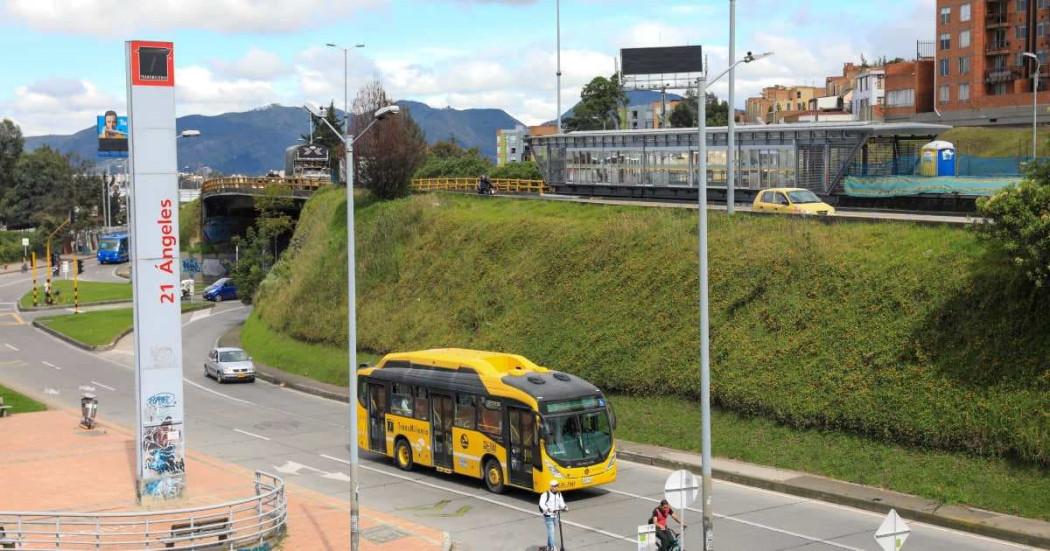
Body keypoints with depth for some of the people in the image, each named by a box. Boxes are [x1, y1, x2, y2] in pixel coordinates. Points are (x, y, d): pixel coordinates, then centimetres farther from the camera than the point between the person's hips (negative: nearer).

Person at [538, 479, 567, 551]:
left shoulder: (559, 494, 6)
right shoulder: (546, 494, -14)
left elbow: (561, 503, 2)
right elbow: (541, 504, -24)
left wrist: (564, 507, -20)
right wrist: (548, 509, -40)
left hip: (555, 516, 6)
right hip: (548, 516, -6)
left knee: (551, 531, 16)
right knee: (551, 532, -11)